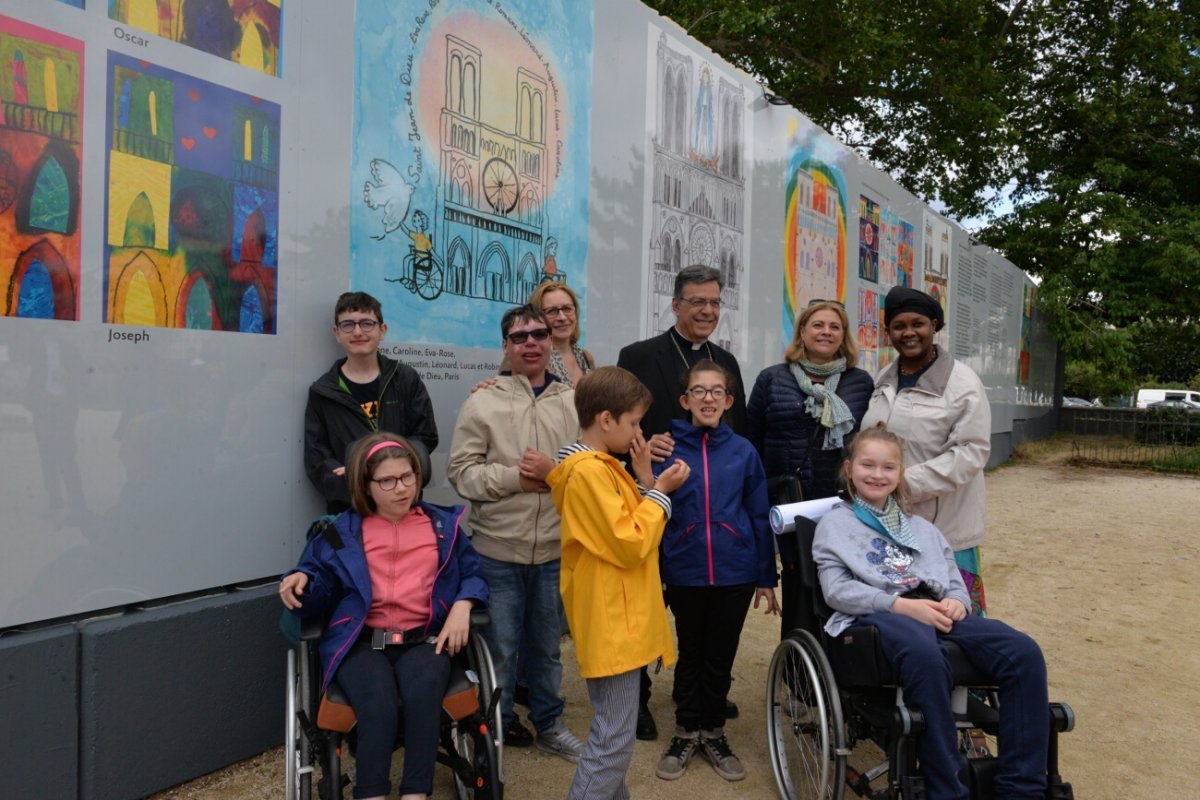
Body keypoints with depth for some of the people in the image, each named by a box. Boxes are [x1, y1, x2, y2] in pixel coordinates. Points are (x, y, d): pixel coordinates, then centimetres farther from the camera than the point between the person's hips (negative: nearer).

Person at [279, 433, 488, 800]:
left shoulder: (443, 525, 14)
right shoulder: (342, 532, 12)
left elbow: (473, 573, 13)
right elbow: (322, 584, 12)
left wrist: (462, 607, -7)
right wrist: (300, 580, -11)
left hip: (424, 640, 1)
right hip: (363, 643, 0)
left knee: (424, 692, -34)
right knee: (378, 707, -33)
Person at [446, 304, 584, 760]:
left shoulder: (574, 403, 2)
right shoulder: (483, 402, -4)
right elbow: (462, 471, -7)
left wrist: (555, 472, -17)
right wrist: (515, 477, -16)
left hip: (555, 550, 2)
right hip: (497, 550, -2)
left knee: (547, 645, 19)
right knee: (499, 646, 11)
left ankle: (549, 724, 37)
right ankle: (497, 726, 32)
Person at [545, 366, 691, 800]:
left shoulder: (601, 466, 11)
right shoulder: (589, 472, -21)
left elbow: (628, 527, 13)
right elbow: (630, 544, -23)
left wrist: (646, 480, 2)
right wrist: (660, 491, -13)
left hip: (619, 620, 10)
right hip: (611, 623, -10)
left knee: (613, 732, 21)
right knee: (613, 739, -2)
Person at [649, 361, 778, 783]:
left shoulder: (743, 451, -3)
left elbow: (759, 516, 2)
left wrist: (766, 577, 4)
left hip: (734, 572, 1)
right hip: (684, 573, -1)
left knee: (721, 656, 14)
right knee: (691, 654, 16)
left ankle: (713, 733, 33)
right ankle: (686, 732, 33)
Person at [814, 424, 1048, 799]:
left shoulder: (921, 527, 29)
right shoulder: (835, 523, 13)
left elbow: (955, 582, 22)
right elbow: (837, 589, -2)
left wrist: (956, 603, -5)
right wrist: (901, 604, -15)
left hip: (934, 612, 6)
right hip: (875, 616, -5)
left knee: (1023, 651, -22)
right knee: (925, 657, -41)